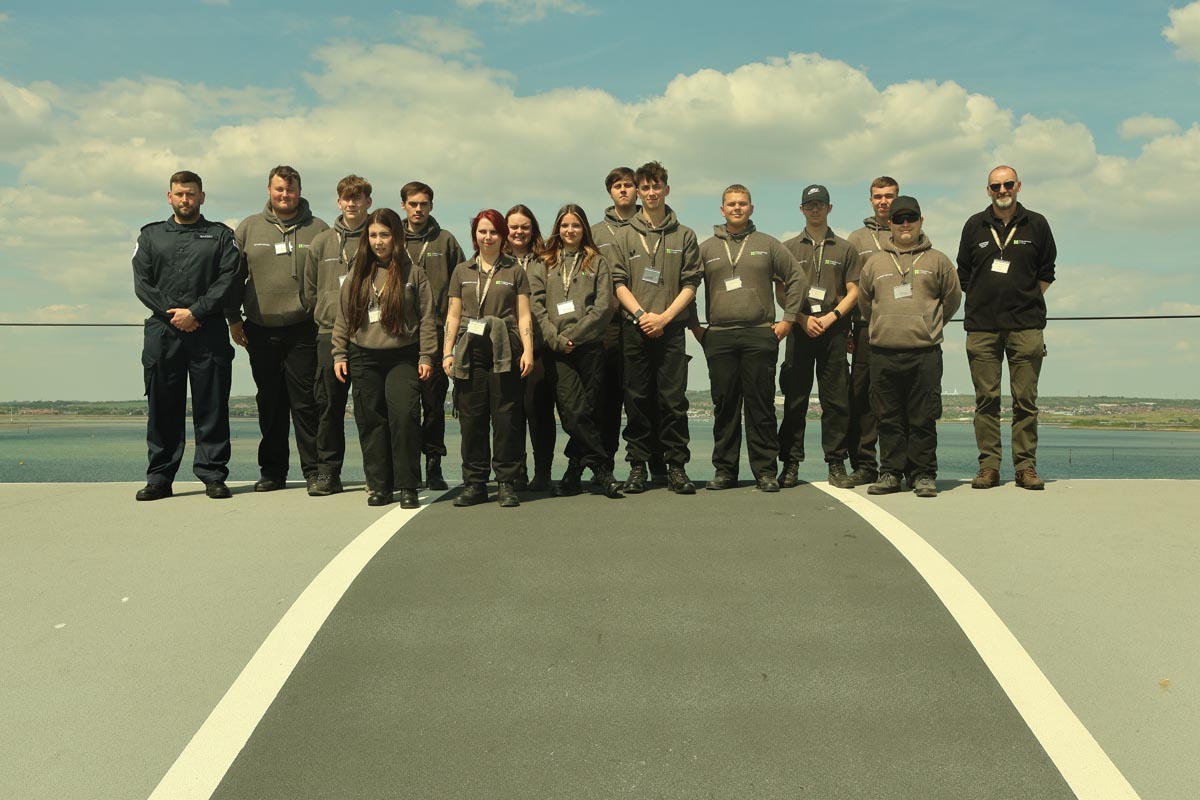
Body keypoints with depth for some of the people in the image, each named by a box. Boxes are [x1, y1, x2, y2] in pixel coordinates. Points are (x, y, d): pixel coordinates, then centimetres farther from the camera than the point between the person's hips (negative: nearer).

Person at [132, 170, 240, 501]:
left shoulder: (221, 235, 11)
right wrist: (172, 313, -9)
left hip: (209, 332, -1)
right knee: (162, 408, 4)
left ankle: (213, 476, 5)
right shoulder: (150, 235, 16)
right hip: (162, 332, 2)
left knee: (212, 407, -1)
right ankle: (159, 478, 11)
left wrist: (196, 312, -12)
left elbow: (228, 281, -3)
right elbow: (142, 283, 5)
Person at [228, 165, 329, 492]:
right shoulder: (249, 228, 9)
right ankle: (273, 470, 19)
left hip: (303, 330, -2)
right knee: (270, 403, 9)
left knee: (306, 403, -1)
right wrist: (234, 318, 6)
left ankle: (314, 470, 7)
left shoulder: (318, 230, 3)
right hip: (261, 331, 3)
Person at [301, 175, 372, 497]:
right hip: (330, 334, 2)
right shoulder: (321, 242, 13)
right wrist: (324, 315, 10)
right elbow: (309, 290, 17)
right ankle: (327, 472, 10)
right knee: (329, 404, 3)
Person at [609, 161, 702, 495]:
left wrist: (664, 317, -9)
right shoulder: (626, 235, 11)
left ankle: (676, 467, 4)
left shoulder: (684, 235, 10)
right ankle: (638, 466, 10)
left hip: (671, 329, -1)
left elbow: (691, 284, 4)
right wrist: (641, 314, -10)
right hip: (634, 329, 1)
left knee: (674, 401, -2)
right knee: (637, 401, 3)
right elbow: (619, 282, 4)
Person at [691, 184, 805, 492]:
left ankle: (765, 470, 5)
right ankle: (724, 470, 11)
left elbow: (796, 278, 11)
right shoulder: (706, 248, 12)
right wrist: (694, 326, 6)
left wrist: (787, 319, 4)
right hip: (719, 337, 1)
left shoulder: (768, 244, 10)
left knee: (761, 406, -1)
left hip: (760, 336, -1)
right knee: (725, 406, 4)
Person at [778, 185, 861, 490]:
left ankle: (836, 464, 4)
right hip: (799, 329, 0)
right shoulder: (789, 248, 13)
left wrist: (832, 316, -9)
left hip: (834, 330, 0)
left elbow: (853, 292, 8)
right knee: (795, 399, -1)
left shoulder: (844, 249, 13)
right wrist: (803, 318, -8)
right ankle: (791, 464, 4)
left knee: (836, 400, -1)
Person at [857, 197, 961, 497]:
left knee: (923, 419, -1)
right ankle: (890, 472, 13)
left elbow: (952, 298, 15)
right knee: (889, 418, 5)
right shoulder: (875, 263, 13)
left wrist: (927, 325, 15)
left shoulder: (937, 261, 9)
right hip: (883, 353, 2)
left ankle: (924, 475, 7)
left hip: (925, 352, -2)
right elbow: (864, 302, 21)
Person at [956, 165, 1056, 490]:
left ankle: (1026, 466, 3)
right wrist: (983, 299, 10)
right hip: (982, 326, 1)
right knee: (986, 398, 0)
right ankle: (988, 466, 3)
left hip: (1026, 326, 0)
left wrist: (1027, 301, 10)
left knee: (1025, 399, -2)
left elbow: (1046, 273, 17)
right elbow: (963, 274, 17)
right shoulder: (975, 226, 11)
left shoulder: (1036, 224, 10)